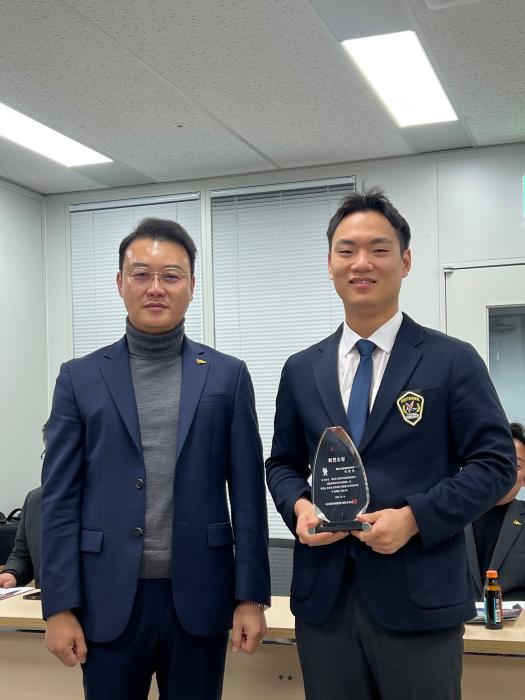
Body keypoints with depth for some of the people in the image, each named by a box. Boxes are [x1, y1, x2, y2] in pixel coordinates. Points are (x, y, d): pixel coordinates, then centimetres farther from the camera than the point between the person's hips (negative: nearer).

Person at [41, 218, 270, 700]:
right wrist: (59, 606, -4)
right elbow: (61, 498, 0)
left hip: (199, 597, 0)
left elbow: (247, 492, 2)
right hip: (110, 600, 0)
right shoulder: (81, 378, 2)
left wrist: (251, 595, -2)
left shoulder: (228, 376, 2)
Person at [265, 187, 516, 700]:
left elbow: (495, 462, -4)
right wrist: (298, 507, -6)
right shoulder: (301, 370, 9)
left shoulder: (452, 361, -2)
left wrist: (415, 517, -16)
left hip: (419, 598, -3)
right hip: (323, 597, 3)